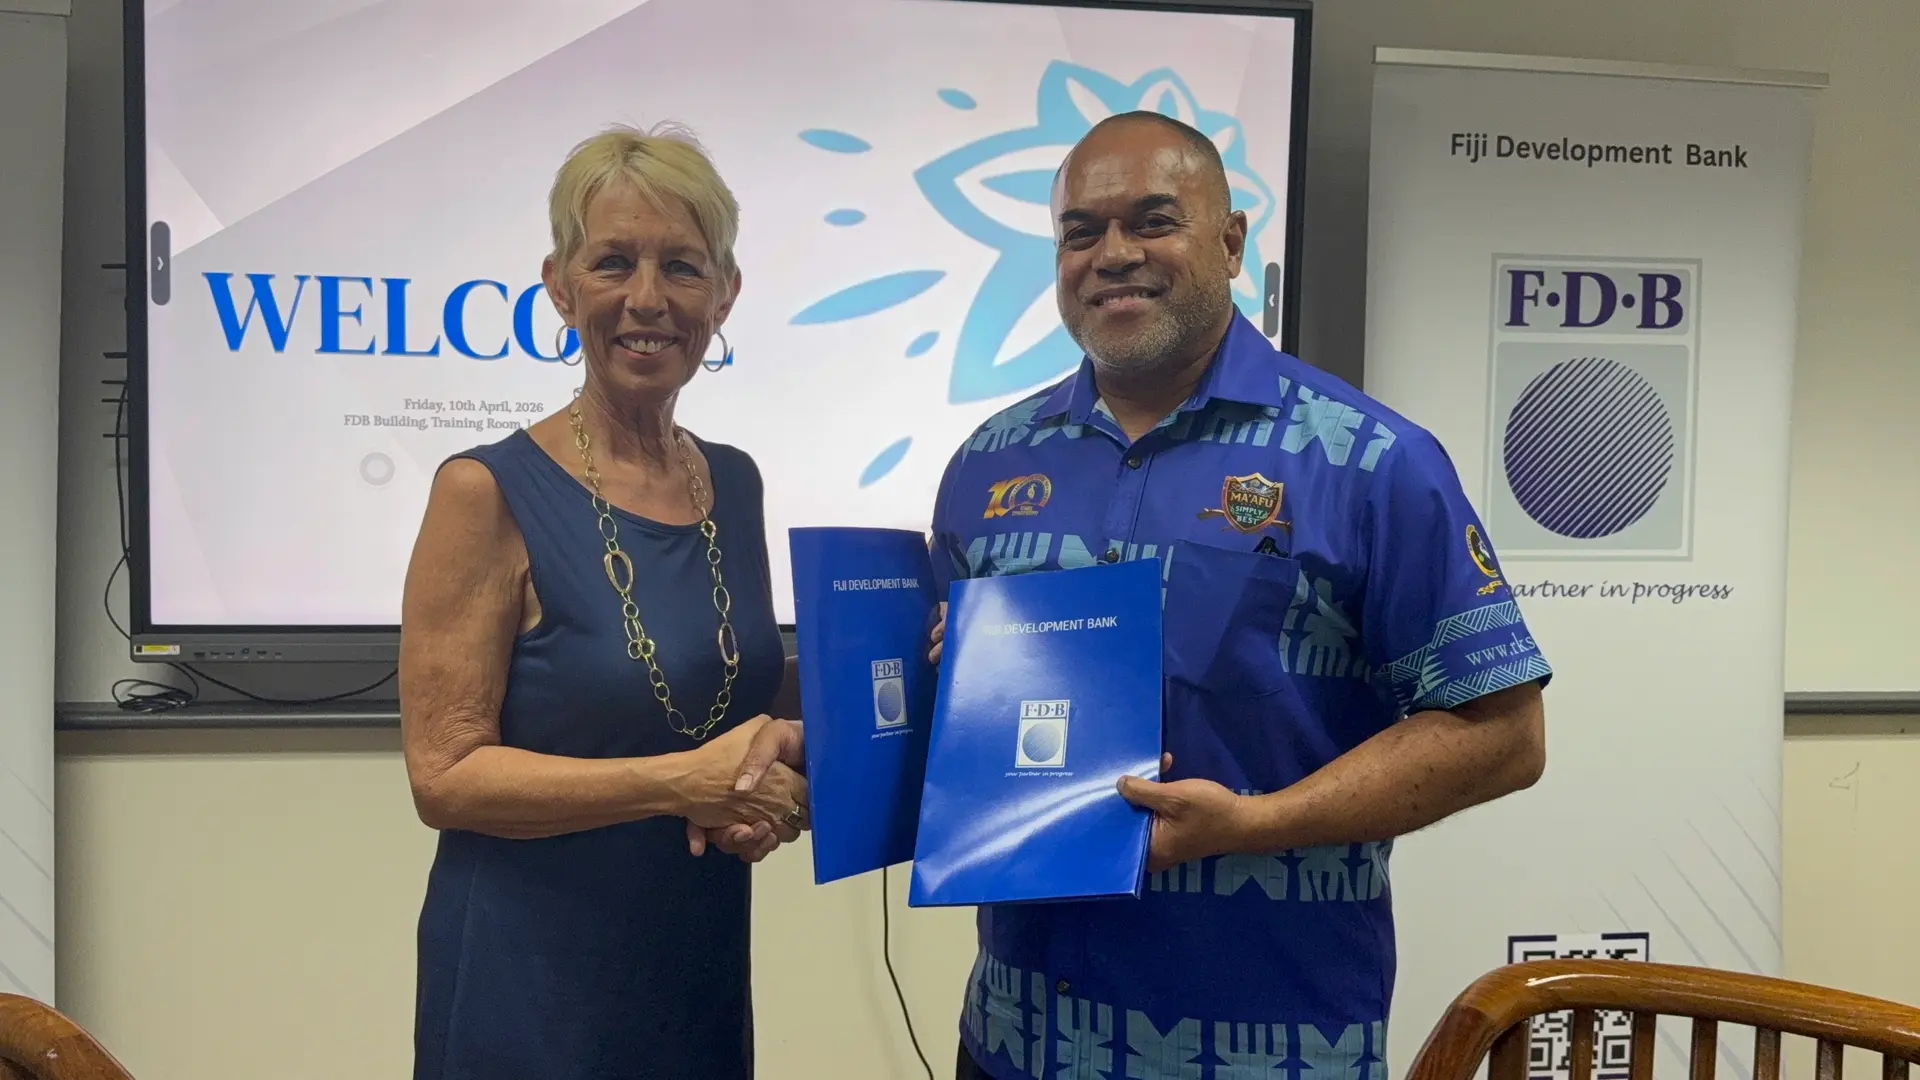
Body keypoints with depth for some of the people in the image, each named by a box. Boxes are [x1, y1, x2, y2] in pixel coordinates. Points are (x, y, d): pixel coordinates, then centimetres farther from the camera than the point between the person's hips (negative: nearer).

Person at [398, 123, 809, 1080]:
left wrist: (770, 792, -8)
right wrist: (680, 783, -23)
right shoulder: (488, 492, -14)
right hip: (527, 989, -5)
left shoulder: (735, 484, 2)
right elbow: (445, 775, -15)